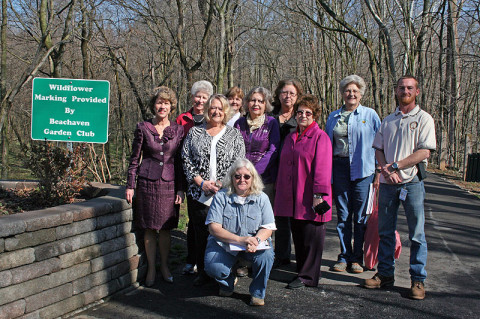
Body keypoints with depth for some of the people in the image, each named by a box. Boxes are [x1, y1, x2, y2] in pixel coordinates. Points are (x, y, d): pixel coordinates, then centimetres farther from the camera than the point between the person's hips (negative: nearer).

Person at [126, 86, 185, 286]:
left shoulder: (178, 130, 5)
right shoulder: (143, 128, 2)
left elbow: (180, 161, 6)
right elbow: (134, 159, 5)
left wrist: (181, 188, 3)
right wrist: (130, 185, 1)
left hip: (169, 183, 1)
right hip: (147, 182, -1)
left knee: (166, 228, 7)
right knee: (149, 228, 5)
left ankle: (164, 266, 23)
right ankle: (151, 268, 18)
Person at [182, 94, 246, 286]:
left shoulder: (234, 135, 8)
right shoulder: (194, 133, 11)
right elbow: (186, 160, 4)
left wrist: (220, 184, -12)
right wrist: (201, 182, -8)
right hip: (198, 194, 1)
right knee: (200, 232, 4)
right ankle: (202, 272, 19)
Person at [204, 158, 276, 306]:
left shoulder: (261, 198, -1)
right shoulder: (221, 196, -6)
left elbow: (268, 228, -2)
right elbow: (214, 227, -13)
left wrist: (256, 240, -27)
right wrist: (240, 240, -27)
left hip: (255, 242, 1)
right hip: (224, 243, -1)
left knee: (266, 256, -31)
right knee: (213, 267, -29)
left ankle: (258, 293, 0)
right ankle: (228, 283, 13)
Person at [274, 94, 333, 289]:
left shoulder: (320, 137, -5)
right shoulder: (290, 138, 17)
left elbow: (322, 169, -12)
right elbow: (283, 166, 22)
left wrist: (318, 195, -18)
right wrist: (280, 191, 19)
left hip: (310, 199, -6)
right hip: (292, 199, 7)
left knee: (311, 238, 0)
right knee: (297, 237, 12)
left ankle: (308, 277, 10)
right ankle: (301, 271, 24)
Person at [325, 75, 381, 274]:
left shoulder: (370, 115, 5)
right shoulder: (333, 117, 13)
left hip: (363, 169, -2)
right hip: (339, 167, 3)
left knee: (361, 216, 1)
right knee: (343, 214, 5)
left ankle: (358, 258, 12)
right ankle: (345, 256, 16)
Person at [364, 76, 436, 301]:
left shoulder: (424, 119, 1)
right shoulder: (388, 120, 16)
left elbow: (424, 151, -9)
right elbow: (378, 149, 11)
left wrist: (396, 166, -14)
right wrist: (385, 169, -8)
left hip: (412, 182, -4)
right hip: (387, 182, 4)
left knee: (416, 233, 0)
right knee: (385, 231, 9)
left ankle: (418, 280, 8)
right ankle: (385, 274, 19)